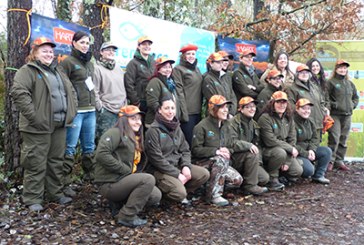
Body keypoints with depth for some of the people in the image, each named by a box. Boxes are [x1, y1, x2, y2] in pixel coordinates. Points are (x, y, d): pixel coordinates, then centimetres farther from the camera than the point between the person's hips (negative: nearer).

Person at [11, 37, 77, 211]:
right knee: (36, 163, -2)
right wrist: (34, 115, -23)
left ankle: (55, 193, 27)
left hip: (59, 124, 8)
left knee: (56, 161, 14)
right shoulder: (27, 71, -6)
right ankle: (32, 199, 9)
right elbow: (18, 93, -20)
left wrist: (71, 112, 10)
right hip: (39, 126, -7)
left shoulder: (57, 70, 19)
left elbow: (70, 91, 23)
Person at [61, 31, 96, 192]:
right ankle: (65, 183, -1)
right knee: (70, 147, -6)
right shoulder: (68, 62, -4)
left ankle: (90, 174, 25)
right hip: (75, 111, -7)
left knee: (89, 146, 13)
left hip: (90, 110, 7)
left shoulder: (89, 63, 19)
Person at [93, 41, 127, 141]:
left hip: (121, 110, 6)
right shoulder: (97, 68, -6)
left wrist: (125, 104, 15)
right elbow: (94, 92, -10)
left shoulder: (118, 67, 14)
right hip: (106, 111, -6)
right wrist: (100, 108, -10)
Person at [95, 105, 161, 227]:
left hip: (122, 180, 9)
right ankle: (127, 216, -15)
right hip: (109, 184, -9)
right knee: (148, 179, -23)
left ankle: (119, 203, 10)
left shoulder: (135, 139, 18)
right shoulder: (116, 133, -9)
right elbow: (101, 154, -23)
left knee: (156, 196, -1)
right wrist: (126, 171, -19)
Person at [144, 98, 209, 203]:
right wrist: (177, 174, -17)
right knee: (180, 193, -25)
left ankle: (181, 191, 5)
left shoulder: (177, 128, 10)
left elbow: (185, 150, 12)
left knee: (204, 174, -8)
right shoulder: (153, 130, -14)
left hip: (177, 165, 7)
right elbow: (157, 159, -17)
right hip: (160, 170, -7)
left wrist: (186, 166, -9)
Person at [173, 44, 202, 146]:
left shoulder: (197, 69, 21)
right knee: (189, 140, -8)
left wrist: (202, 107, 15)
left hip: (198, 111, 7)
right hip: (187, 112, -7)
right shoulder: (178, 69, -1)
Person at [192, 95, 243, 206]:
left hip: (221, 162, 7)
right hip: (202, 162, -7)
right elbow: (196, 149, -15)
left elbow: (228, 146, 18)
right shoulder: (201, 126, -11)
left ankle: (215, 185, 10)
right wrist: (216, 151, -24)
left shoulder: (224, 127, 14)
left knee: (237, 180, -14)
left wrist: (227, 151, -7)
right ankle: (214, 194, -25)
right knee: (221, 160, -36)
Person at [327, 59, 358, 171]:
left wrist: (353, 105, 9)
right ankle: (330, 161, -1)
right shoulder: (331, 82, -3)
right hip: (335, 115, -6)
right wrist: (333, 104, -16)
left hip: (347, 115, 6)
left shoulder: (350, 83, 16)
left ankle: (339, 161, 16)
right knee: (334, 138, -10)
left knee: (343, 140, 9)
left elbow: (356, 97, 25)